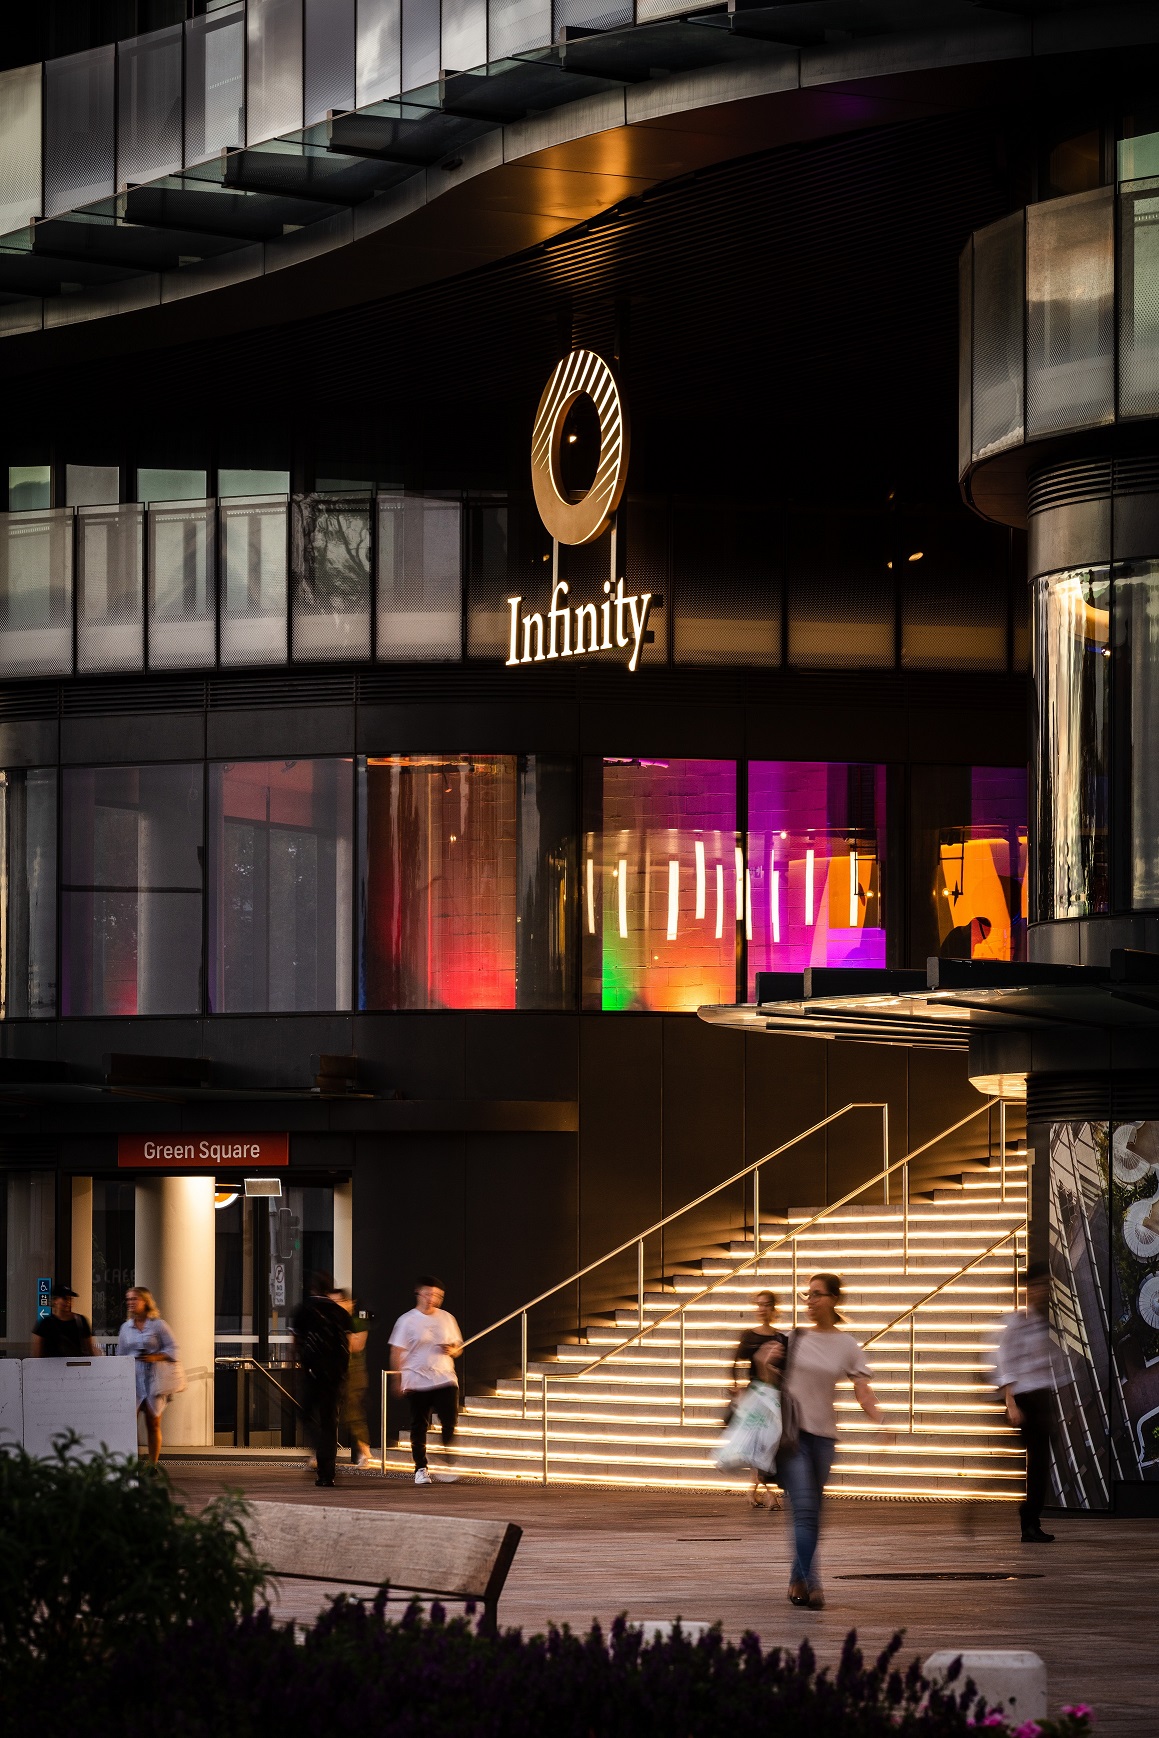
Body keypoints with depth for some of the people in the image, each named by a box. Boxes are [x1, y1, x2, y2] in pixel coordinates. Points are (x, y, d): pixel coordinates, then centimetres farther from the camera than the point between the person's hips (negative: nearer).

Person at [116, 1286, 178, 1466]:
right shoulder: (126, 1327, 13)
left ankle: (153, 1464, 10)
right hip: (131, 1381, 2)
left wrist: (154, 1357, -16)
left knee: (153, 1424, 3)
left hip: (153, 1381, -2)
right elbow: (120, 1355, 17)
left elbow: (172, 1350, 0)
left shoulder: (158, 1325, 2)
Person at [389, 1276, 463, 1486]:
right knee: (419, 1427, 3)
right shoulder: (407, 1321, 0)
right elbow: (397, 1353, -1)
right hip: (417, 1381, -2)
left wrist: (452, 1350, -5)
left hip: (445, 1379, 2)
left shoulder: (447, 1318, 11)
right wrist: (399, 1381, -7)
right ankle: (421, 1469, 12)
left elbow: (458, 1347, 19)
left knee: (450, 1422, -10)